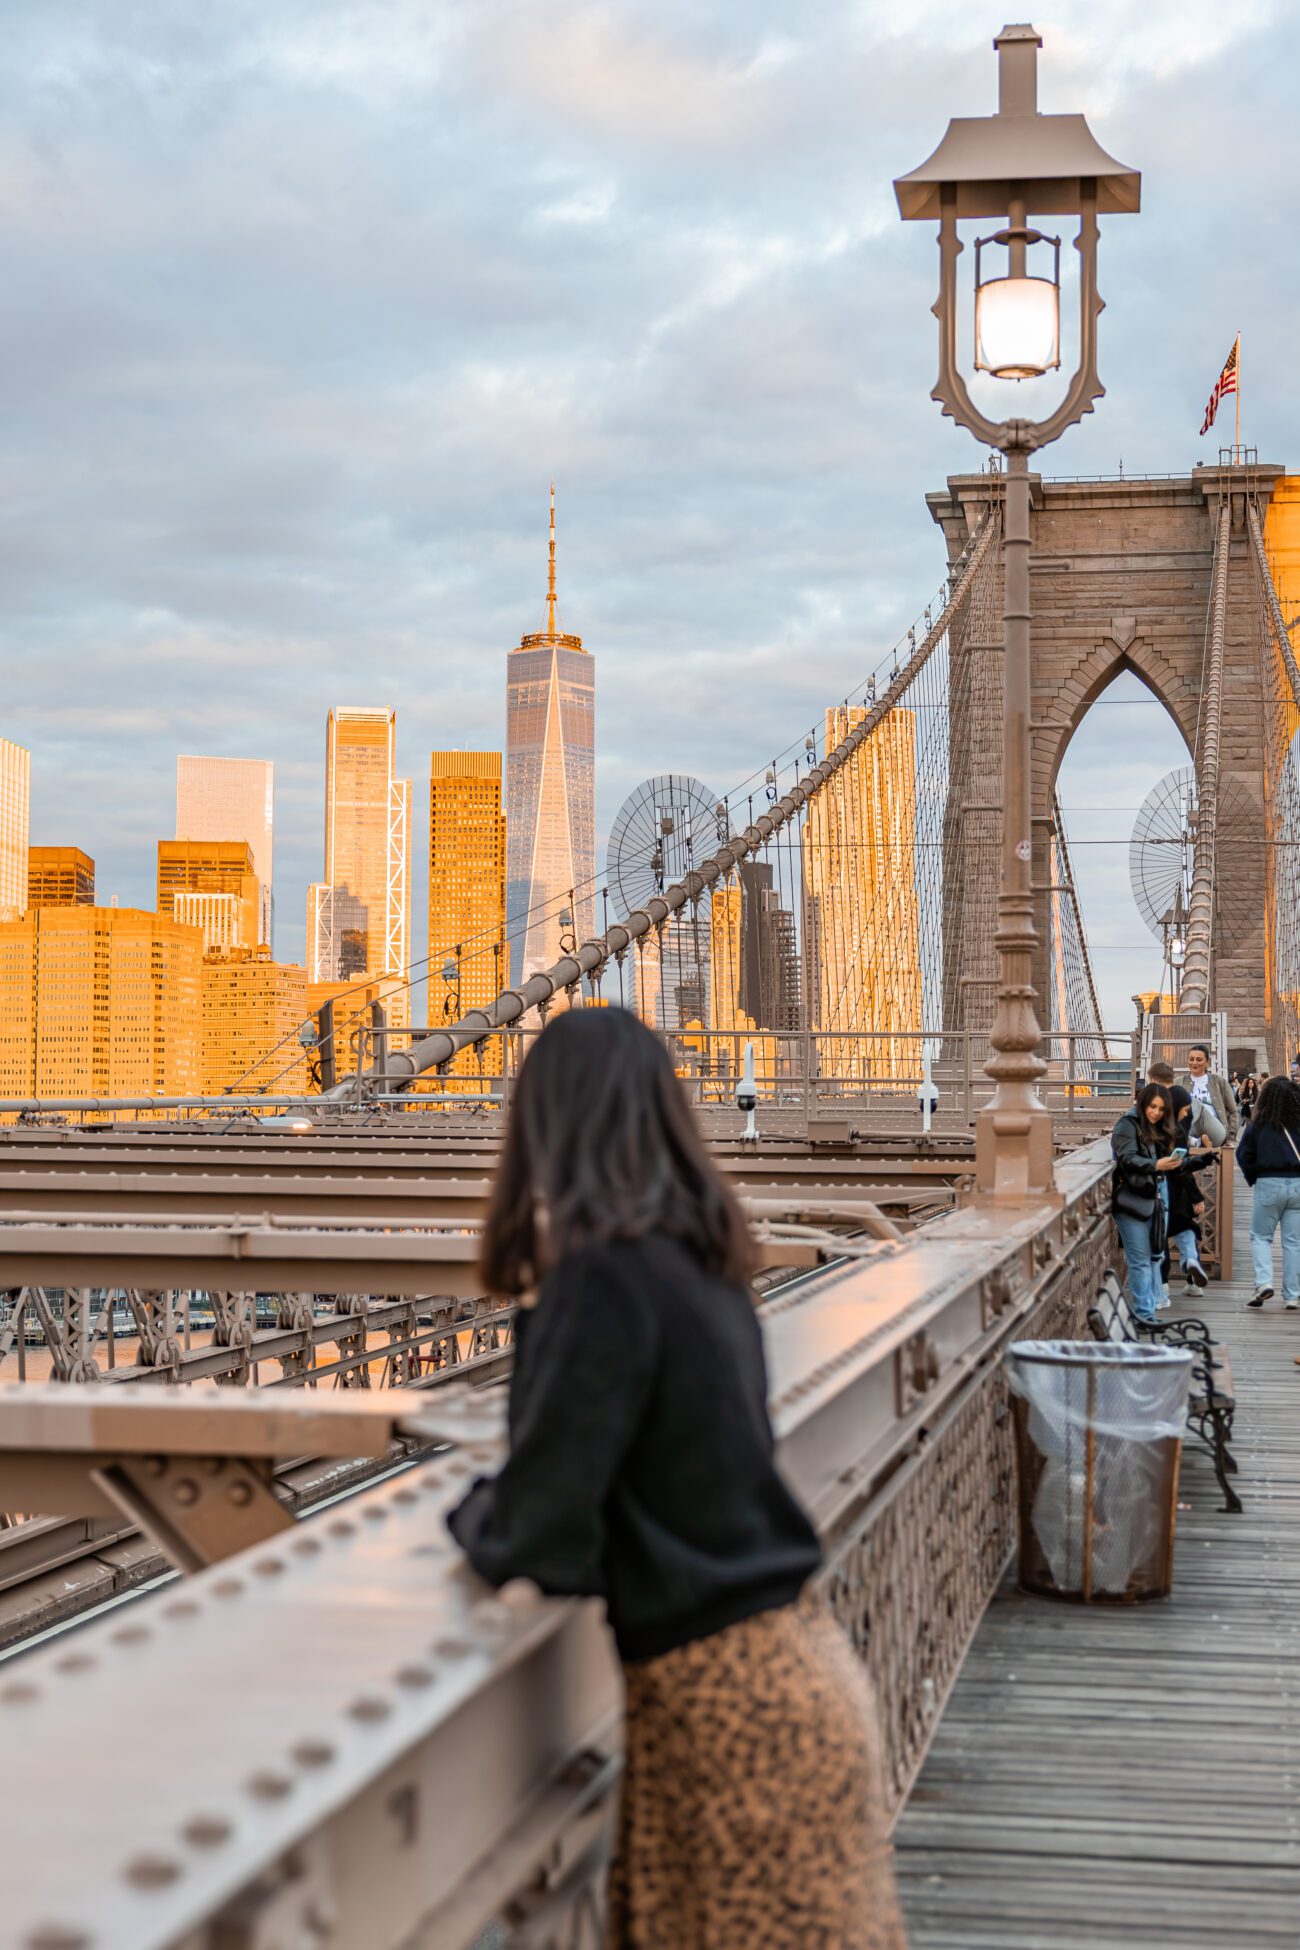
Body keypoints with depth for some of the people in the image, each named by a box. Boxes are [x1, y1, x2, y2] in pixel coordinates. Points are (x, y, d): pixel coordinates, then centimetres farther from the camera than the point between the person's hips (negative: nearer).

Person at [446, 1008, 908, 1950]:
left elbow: (536, 1537, -16)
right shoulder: (703, 1263, 6)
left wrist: (473, 1516, 4)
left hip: (728, 1693, -7)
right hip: (787, 1653, 7)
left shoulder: (605, 1280, -18)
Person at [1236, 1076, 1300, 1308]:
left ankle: (1264, 1282, -9)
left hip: (1268, 1184, -2)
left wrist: (1252, 1179, 12)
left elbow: (1244, 1155, -1)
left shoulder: (1258, 1125, -4)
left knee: (1260, 1236, 11)